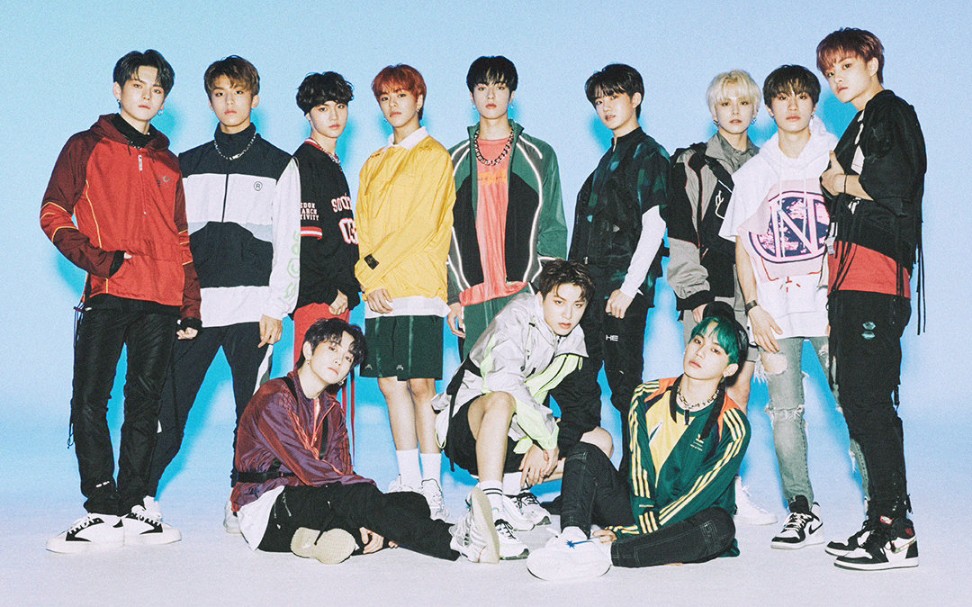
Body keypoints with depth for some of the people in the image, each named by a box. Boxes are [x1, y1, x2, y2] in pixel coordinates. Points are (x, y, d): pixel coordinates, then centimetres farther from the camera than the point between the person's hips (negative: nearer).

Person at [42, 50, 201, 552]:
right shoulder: (86, 148, 9)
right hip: (107, 295, -3)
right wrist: (94, 257, -13)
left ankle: (133, 506, 12)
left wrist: (190, 307, 13)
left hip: (161, 302, 3)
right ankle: (102, 512, -4)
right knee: (90, 399, -9)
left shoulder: (168, 162, 18)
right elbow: (53, 214, 2)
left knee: (145, 403, 5)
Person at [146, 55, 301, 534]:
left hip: (252, 307, -2)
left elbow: (288, 242, 2)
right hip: (193, 305, 2)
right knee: (168, 404, -2)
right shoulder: (188, 165, 16)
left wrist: (276, 306, -7)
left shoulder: (279, 166, 8)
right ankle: (141, 494, 9)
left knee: (252, 408, 1)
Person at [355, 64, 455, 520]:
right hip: (378, 293, 6)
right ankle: (408, 481, 12)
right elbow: (363, 229, 14)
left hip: (418, 290, -6)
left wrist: (377, 268, -9)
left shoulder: (433, 155, 1)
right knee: (391, 384, 5)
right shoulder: (373, 165, 21)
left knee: (420, 384, -7)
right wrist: (369, 279, -2)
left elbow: (422, 225, -9)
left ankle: (432, 486, -3)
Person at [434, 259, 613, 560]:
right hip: (464, 426, -7)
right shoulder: (516, 318, -17)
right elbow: (505, 382, -33)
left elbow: (583, 408, -2)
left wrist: (545, 445, -19)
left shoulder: (574, 340, 3)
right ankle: (490, 513, -43)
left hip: (518, 436, 7)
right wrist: (550, 439, -29)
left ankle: (511, 489, -4)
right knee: (501, 400, -40)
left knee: (601, 442, -5)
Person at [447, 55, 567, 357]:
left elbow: (553, 229, 4)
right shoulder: (455, 160, 14)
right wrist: (452, 296, 4)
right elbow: (445, 233, 12)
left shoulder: (539, 155, 8)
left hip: (526, 293, -2)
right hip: (472, 298, 2)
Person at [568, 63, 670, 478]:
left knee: (625, 383, -6)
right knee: (578, 385, 8)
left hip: (623, 289, -9)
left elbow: (653, 227, -13)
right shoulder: (608, 159, 21)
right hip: (591, 287, 9)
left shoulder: (647, 155, -4)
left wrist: (628, 288, -17)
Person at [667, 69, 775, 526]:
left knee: (740, 391, 3)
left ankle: (731, 489, 10)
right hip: (708, 294, -4)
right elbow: (681, 236, -3)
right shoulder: (692, 165, 2)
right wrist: (696, 295, -10)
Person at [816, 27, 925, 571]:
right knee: (857, 400, 9)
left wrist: (842, 183, -6)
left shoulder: (893, 113, -4)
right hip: (849, 281, 10)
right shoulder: (859, 127, 24)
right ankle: (884, 520, 15)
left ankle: (899, 535, -6)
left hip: (876, 279, -10)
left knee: (870, 399, -11)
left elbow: (896, 188, -20)